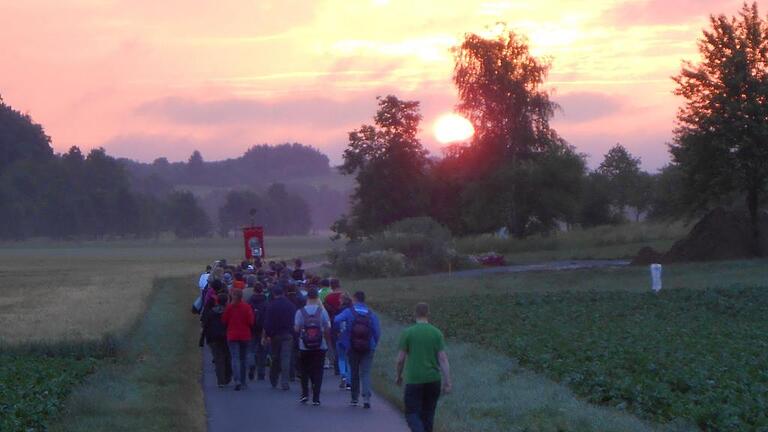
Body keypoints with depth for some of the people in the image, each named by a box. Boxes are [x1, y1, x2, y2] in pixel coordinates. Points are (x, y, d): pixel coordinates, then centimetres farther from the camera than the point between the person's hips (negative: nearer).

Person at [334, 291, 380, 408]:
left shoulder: (349, 312, -4)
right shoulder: (371, 314, 2)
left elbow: (337, 320, -19)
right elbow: (377, 331, -2)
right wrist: (373, 345, 9)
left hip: (352, 348, -1)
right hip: (368, 349, 1)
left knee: (354, 373, 12)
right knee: (365, 373, 1)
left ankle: (355, 399, 17)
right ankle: (366, 396, -19)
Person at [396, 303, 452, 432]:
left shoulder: (407, 333, -5)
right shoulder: (437, 333, 0)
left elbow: (400, 359, -4)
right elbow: (443, 359, -5)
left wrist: (399, 376, 13)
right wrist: (447, 383, -5)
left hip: (413, 380, -3)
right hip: (433, 380, 3)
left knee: (412, 415, 1)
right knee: (428, 414, 14)